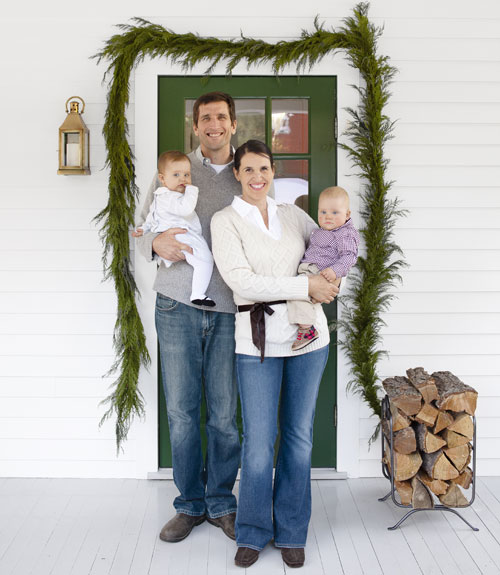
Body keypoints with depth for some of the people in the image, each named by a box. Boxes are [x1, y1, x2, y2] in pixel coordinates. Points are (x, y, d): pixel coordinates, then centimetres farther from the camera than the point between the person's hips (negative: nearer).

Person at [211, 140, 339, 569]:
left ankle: (291, 532, 26)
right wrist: (305, 286, -16)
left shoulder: (293, 215, 11)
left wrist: (328, 279, 2)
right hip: (258, 341, -3)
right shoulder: (225, 221, 0)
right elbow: (241, 281, -13)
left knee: (299, 437, 10)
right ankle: (253, 533, 21)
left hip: (309, 337, 4)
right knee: (258, 443, -2)